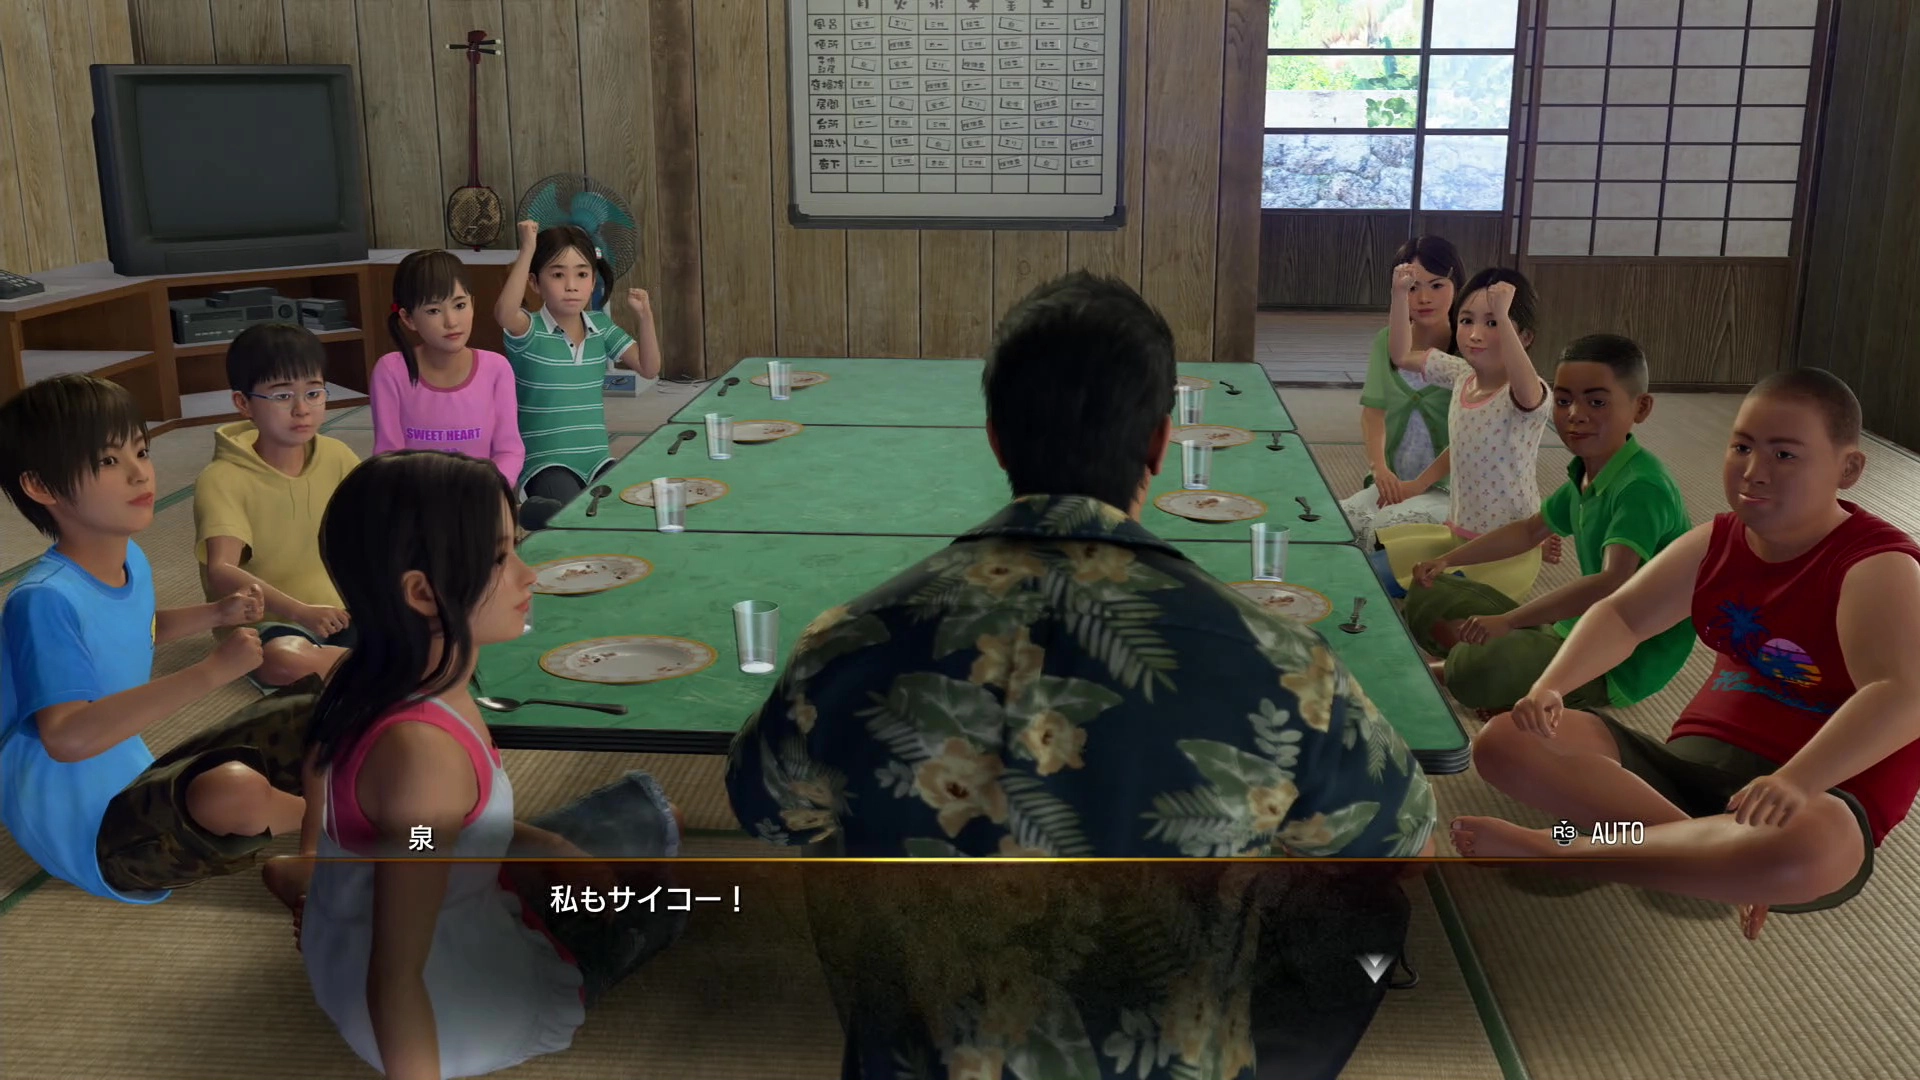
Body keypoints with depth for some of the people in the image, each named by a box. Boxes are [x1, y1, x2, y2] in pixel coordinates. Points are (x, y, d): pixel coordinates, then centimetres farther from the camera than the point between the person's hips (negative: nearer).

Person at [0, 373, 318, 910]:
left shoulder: (132, 560, 2)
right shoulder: (46, 601, -25)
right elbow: (67, 736, -36)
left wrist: (216, 615, 8)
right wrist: (212, 671, -34)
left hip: (140, 785, 9)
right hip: (87, 837, -9)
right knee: (235, 788, -36)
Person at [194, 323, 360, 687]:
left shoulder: (337, 457, 2)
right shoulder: (223, 479, -14)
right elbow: (220, 573, -26)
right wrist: (299, 611, -40)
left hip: (338, 612, 4)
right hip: (263, 625, -3)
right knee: (283, 660, -38)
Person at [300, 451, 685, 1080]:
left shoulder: (374, 683, -9)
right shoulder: (422, 748, -36)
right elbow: (395, 985, -32)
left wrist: (548, 848, 3)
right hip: (455, 1016, -7)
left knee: (644, 806, 21)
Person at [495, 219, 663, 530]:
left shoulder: (601, 327, 10)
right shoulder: (529, 331, -8)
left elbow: (649, 368, 7)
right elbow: (504, 312, -32)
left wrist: (645, 317, -8)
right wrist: (528, 250, -30)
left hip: (597, 458, 6)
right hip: (545, 464, -6)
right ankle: (531, 512, 0)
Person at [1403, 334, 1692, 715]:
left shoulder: (1642, 488, -24)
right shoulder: (1585, 476, 5)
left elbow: (1613, 584, -36)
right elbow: (1530, 531, 22)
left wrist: (1508, 620, -33)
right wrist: (1446, 561, 12)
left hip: (1622, 666, -9)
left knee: (1480, 669, -34)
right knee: (1427, 597, 10)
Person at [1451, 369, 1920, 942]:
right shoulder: (1715, 544, 8)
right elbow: (1622, 616, 7)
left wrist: (1796, 781, -47)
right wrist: (1549, 687, -14)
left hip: (1819, 794, -6)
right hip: (1693, 760, 7)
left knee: (1810, 848, -46)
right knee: (1504, 742, -12)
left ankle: (1558, 850, -31)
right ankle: (1719, 857, -25)